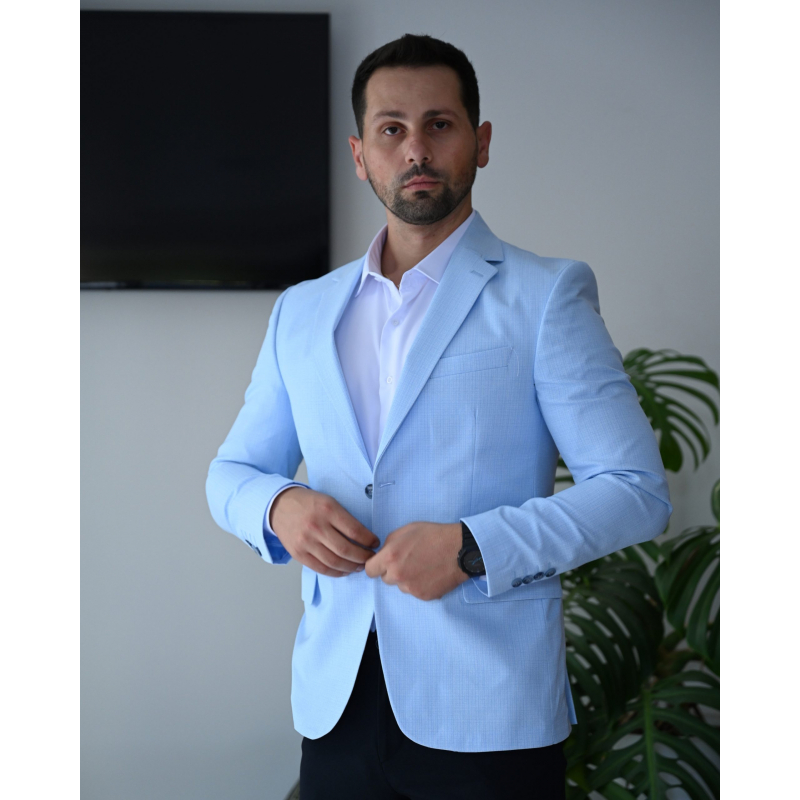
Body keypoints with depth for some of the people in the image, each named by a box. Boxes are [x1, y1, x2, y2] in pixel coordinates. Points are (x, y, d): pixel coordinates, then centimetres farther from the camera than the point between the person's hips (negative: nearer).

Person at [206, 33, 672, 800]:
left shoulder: (546, 294, -1)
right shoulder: (301, 312, 12)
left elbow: (636, 491, -7)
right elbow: (231, 471, 17)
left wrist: (474, 547, -19)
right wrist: (278, 508, -6)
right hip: (335, 704, 4)